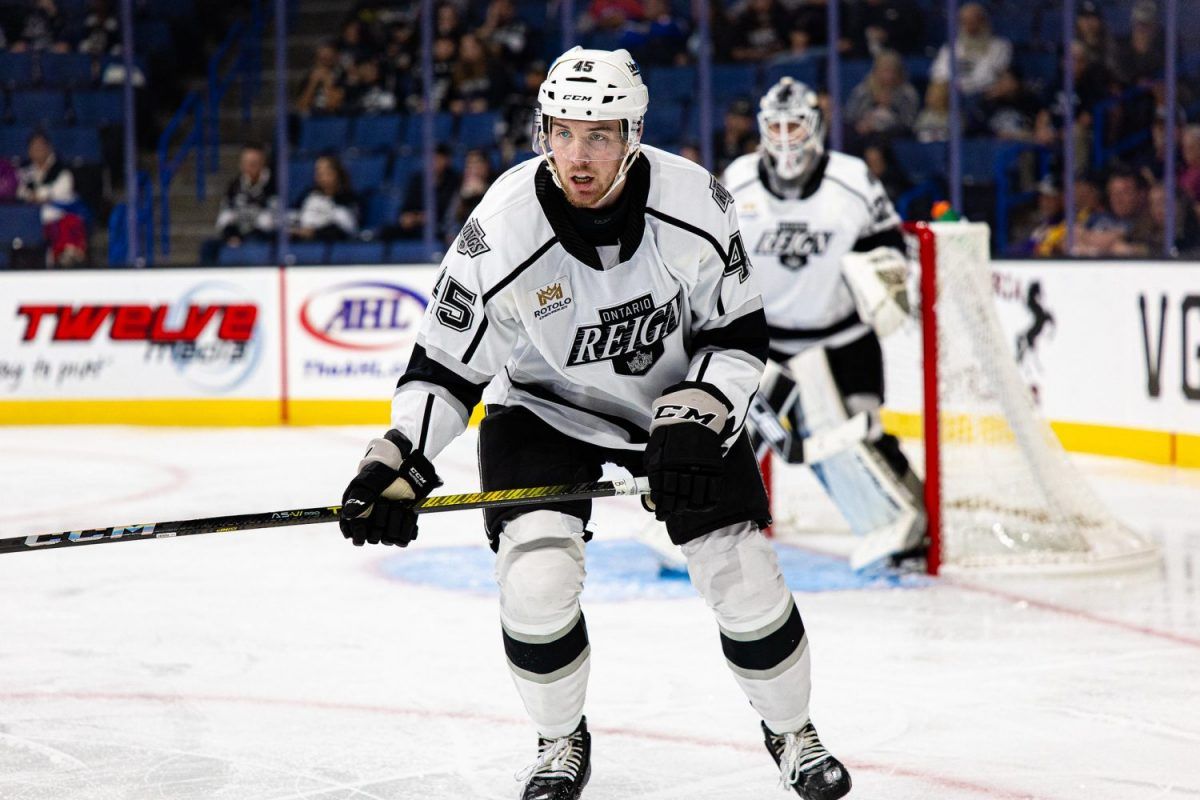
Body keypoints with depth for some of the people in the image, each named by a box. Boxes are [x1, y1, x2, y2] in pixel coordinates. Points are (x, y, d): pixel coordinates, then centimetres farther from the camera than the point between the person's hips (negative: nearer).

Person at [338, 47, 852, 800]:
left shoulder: (696, 203, -23)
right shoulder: (500, 234, -27)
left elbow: (740, 333, -10)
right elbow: (444, 366, -15)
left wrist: (695, 419, -24)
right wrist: (399, 463, -27)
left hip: (679, 398, 1)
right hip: (545, 407, -1)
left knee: (744, 574, -3)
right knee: (537, 585, -18)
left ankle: (791, 730, 26)